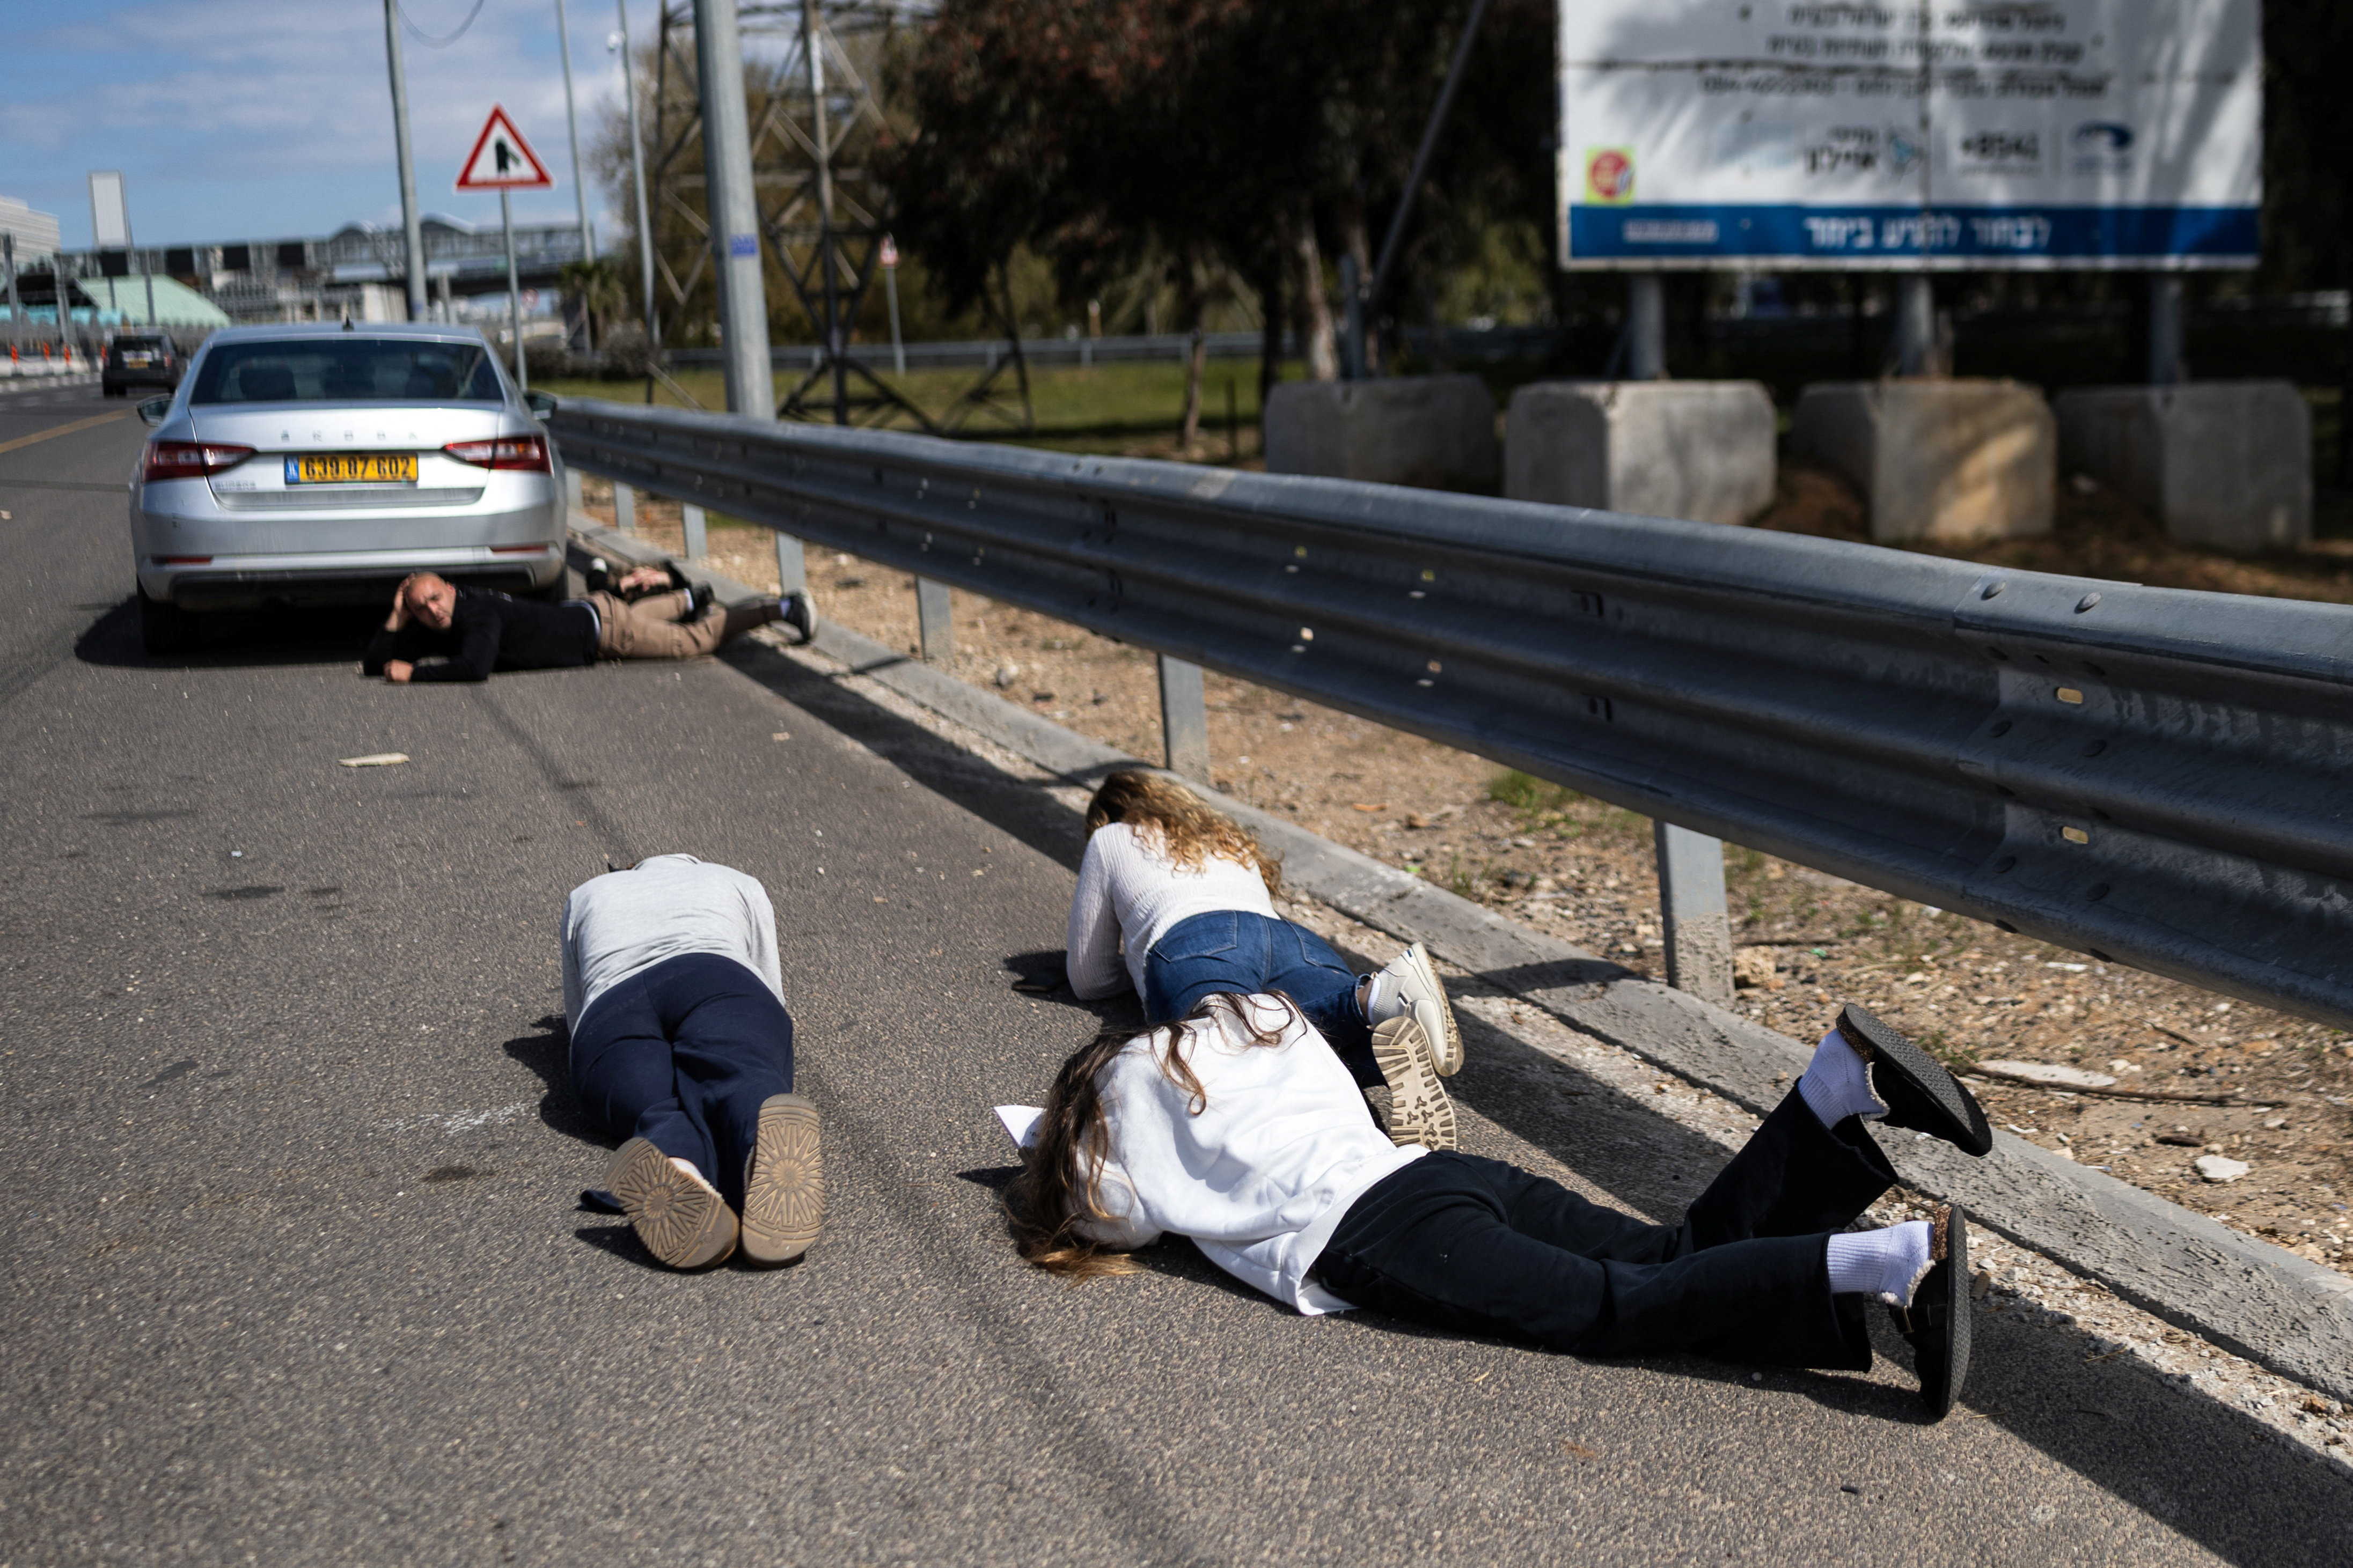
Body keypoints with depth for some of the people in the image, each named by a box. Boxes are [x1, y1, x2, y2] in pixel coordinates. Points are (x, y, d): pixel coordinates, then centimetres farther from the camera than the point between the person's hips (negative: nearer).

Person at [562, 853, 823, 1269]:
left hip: (608, 1020, 2)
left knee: (669, 1114, -24)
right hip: (717, 990, -1)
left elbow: (578, 1019, 46)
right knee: (744, 1080, -30)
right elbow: (771, 1000, 41)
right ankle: (767, 1155, -69)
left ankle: (677, 1172, -64)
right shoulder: (739, 887, 37)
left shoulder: (586, 897, 41)